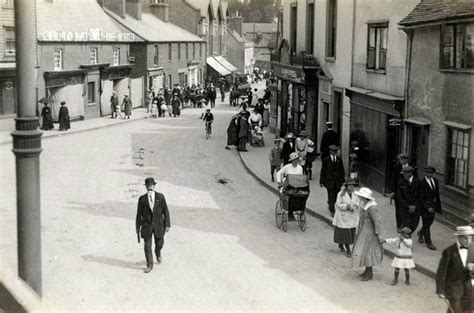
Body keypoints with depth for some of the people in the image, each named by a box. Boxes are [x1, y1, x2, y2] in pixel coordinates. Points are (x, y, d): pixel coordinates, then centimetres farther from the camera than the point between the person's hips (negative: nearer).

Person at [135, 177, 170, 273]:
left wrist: (167, 225, -5)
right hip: (146, 225, -1)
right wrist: (137, 227, 4)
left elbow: (165, 211, -1)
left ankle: (158, 253, 48)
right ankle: (149, 265, 13)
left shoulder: (160, 197, -5)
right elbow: (139, 214, 1)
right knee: (147, 246, 0)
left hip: (158, 224, 1)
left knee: (159, 243, 13)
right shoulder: (142, 199, -5)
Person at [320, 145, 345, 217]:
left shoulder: (339, 160, 4)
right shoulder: (326, 160, -4)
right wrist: (321, 182, -2)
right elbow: (323, 171, -1)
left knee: (336, 196, 5)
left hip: (337, 181, 3)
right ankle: (332, 211, 5)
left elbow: (342, 171, 10)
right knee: (331, 196, -3)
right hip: (329, 181, -3)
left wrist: (342, 180, 6)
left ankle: (330, 204, 32)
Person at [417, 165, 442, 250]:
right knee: (426, 223, 2)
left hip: (433, 204, 7)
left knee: (430, 221, 18)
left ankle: (421, 233, 45)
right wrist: (427, 207, -23)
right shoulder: (422, 183, -17)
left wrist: (437, 205, 11)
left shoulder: (435, 181, 4)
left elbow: (437, 193, 12)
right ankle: (428, 243, 10)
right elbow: (421, 198, -18)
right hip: (424, 205, -7)